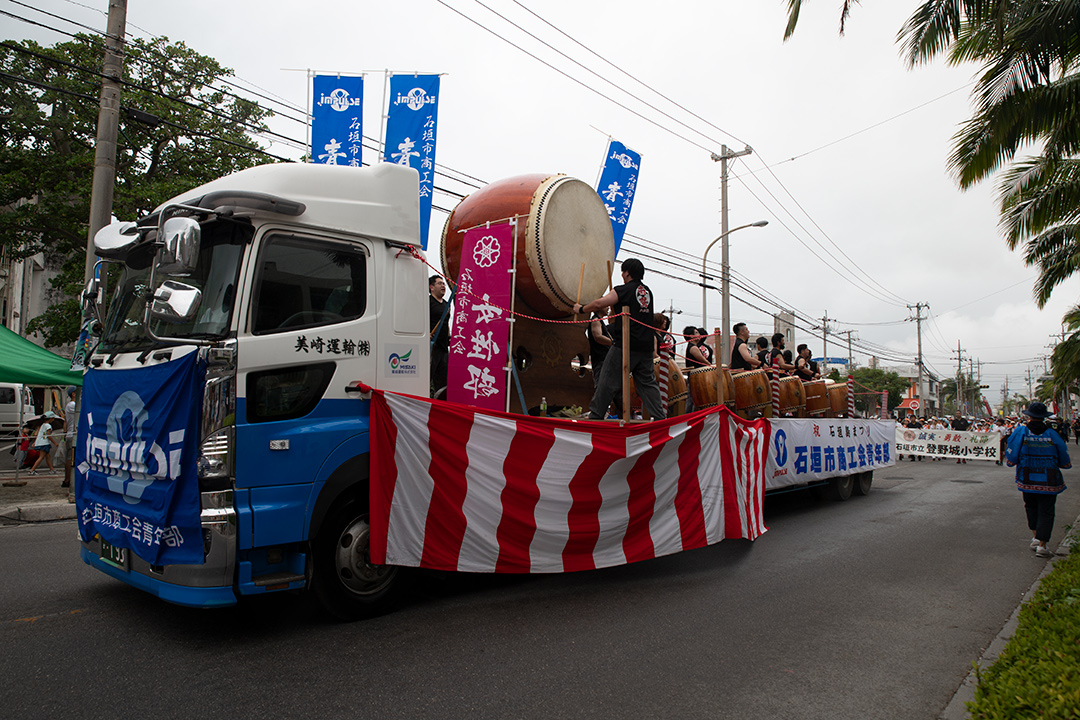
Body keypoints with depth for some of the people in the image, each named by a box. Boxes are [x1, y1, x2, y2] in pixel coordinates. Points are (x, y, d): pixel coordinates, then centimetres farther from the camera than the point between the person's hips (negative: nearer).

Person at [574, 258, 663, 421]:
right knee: (647, 382, 10)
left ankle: (596, 416, 7)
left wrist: (580, 309, 1)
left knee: (608, 381, 2)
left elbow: (599, 303, -14)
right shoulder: (647, 291, 14)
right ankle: (658, 417, 6)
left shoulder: (624, 290, -7)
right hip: (646, 346, 6)